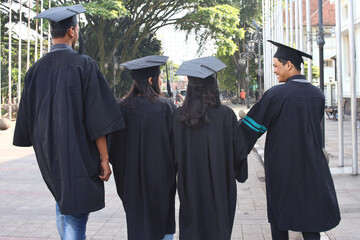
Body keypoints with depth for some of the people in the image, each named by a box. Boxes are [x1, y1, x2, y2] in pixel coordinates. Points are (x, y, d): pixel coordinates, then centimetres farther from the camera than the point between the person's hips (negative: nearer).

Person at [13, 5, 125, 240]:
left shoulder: (36, 70, 4)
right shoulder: (84, 64, -11)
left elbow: (27, 119, 9)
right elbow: (97, 117, -15)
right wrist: (104, 158, -10)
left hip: (49, 156, 6)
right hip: (79, 154, -6)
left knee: (62, 201, 26)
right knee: (76, 212, 2)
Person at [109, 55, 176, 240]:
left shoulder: (122, 107, -4)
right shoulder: (165, 106, -11)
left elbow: (114, 145, 2)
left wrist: (123, 178, 14)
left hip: (131, 178, 3)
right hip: (160, 176, -2)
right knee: (162, 222, 12)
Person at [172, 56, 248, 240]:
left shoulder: (178, 116, -9)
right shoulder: (226, 115, -12)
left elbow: (174, 152, -2)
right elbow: (239, 151, -5)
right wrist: (239, 174, 13)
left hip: (190, 188, 1)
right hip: (220, 188, -1)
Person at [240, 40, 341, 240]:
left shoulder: (276, 94, -15)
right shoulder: (317, 94, 2)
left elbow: (252, 125, -10)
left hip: (281, 167, -4)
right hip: (312, 169, 5)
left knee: (280, 218, 11)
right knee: (310, 223, 10)